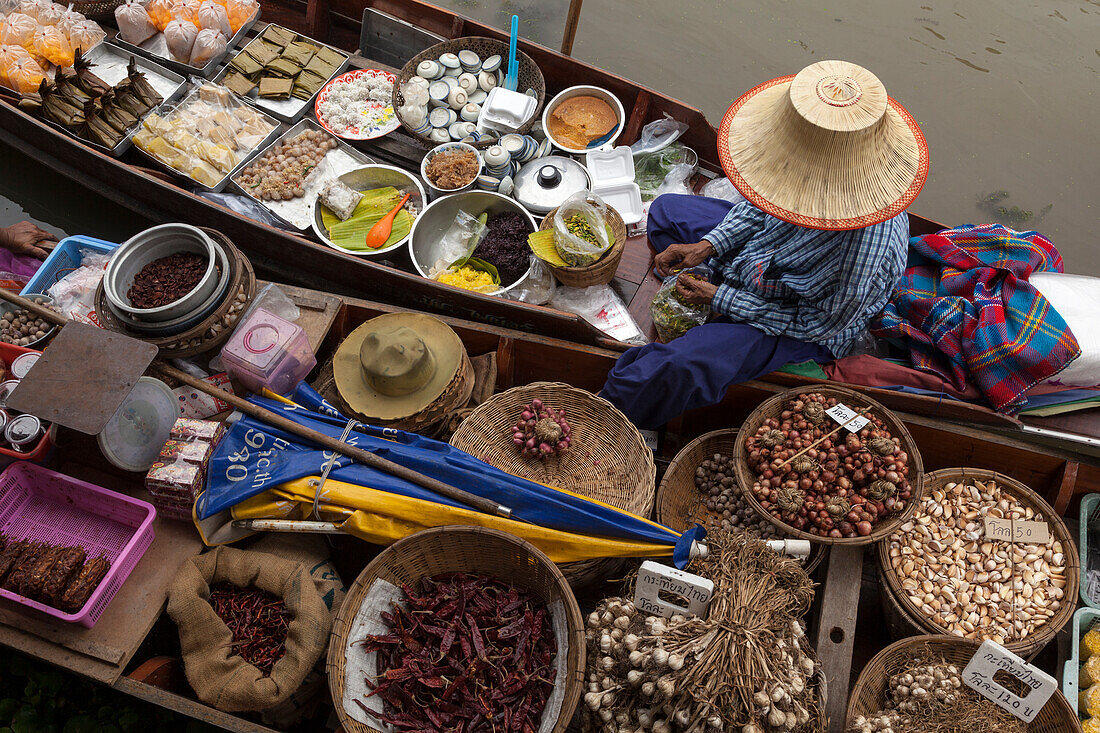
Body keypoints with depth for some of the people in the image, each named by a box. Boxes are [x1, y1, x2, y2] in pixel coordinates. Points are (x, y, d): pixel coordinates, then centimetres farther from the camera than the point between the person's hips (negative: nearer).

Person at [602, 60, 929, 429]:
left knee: (678, 367, -27)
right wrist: (707, 245, -13)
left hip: (809, 323, -8)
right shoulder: (820, 159, -26)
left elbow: (814, 325, -25)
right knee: (665, 210, 15)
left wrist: (720, 298, -21)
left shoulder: (862, 258, -44)